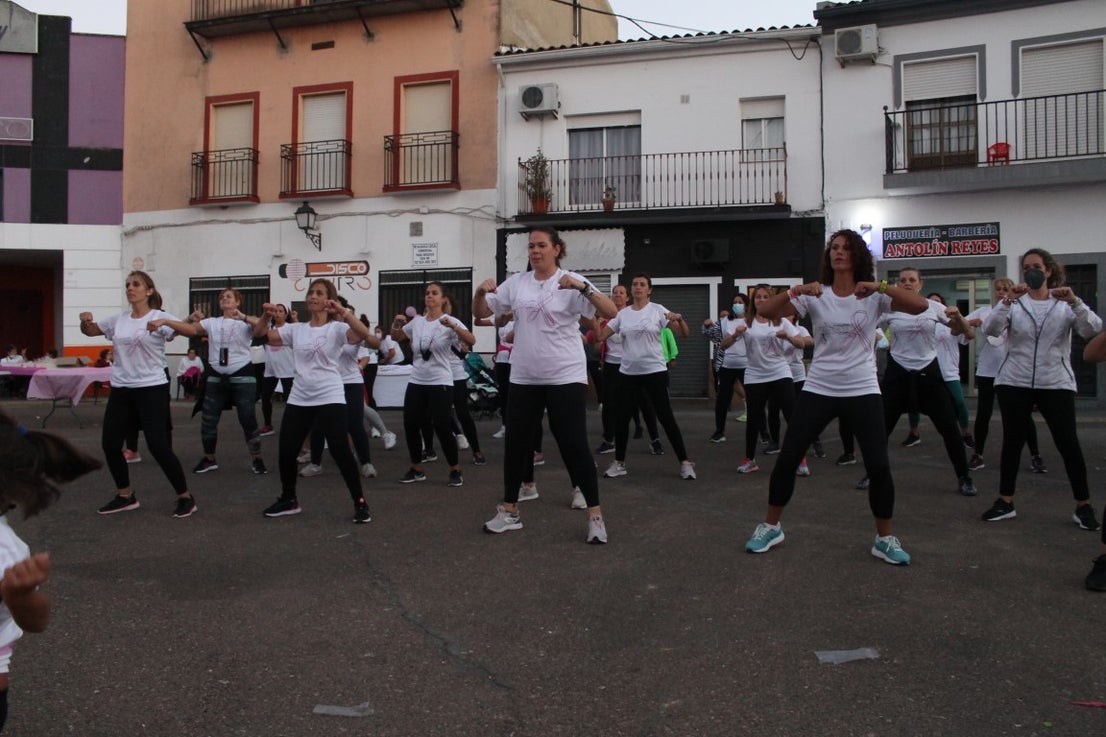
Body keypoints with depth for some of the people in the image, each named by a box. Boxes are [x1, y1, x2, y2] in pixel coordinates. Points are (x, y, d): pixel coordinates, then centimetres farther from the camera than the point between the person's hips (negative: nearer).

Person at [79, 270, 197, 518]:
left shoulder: (161, 317, -9)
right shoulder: (118, 319, 7)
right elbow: (89, 331, 22)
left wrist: (174, 322, -43)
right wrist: (85, 321, -2)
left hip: (151, 389, -6)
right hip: (121, 389, 6)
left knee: (159, 446, -8)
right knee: (110, 443, 8)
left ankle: (185, 497, 7)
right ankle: (125, 495, 26)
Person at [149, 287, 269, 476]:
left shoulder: (245, 323, -2)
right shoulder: (211, 322, 5)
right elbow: (190, 329, -9)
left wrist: (244, 317, -34)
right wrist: (164, 321, -24)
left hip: (242, 376, -4)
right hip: (216, 377, 4)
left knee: (248, 420, -2)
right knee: (208, 420, 6)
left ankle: (256, 460, 12)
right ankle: (209, 459, 23)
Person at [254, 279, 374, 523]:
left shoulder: (337, 328, -4)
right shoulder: (295, 329, 10)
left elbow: (363, 333, -23)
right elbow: (261, 334, 10)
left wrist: (343, 311, -33)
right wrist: (266, 316, -8)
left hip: (330, 398, -5)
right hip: (299, 399, 5)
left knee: (340, 451, -11)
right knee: (286, 451, 7)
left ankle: (360, 503, 2)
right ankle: (289, 500, 28)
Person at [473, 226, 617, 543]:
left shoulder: (572, 282, -7)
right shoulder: (516, 282, 5)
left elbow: (611, 312, -18)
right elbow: (481, 312, 9)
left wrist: (582, 287, -32)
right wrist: (480, 292, -13)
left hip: (566, 377, -4)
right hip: (524, 378, 4)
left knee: (574, 445, -3)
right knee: (515, 444, 11)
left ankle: (595, 514, 8)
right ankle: (509, 511, 25)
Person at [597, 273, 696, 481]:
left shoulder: (658, 310, -4)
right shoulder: (622, 313, 6)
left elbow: (684, 334, -10)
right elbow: (601, 336, 5)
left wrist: (679, 318, -30)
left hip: (654, 372, -4)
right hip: (627, 373, 4)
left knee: (666, 417, -3)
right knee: (622, 417, 5)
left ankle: (685, 462, 6)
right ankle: (619, 463, 19)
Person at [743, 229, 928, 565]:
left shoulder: (874, 296, -3)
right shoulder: (814, 295, -1)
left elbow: (920, 306, -18)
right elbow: (766, 311, -12)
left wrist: (881, 286, -30)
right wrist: (796, 290, -28)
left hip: (862, 391, -1)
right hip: (818, 390, 1)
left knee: (879, 466, -6)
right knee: (786, 459, 1)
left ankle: (885, 539, 14)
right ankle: (771, 527, 19)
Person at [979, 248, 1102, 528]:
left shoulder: (1065, 303, 4)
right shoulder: (1015, 303, 3)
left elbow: (1093, 330, -11)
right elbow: (989, 329, -13)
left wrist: (1074, 302, -25)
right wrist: (1007, 300, -27)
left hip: (1056, 384, 0)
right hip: (1014, 383, 0)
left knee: (1068, 443, -1)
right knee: (1012, 442, 5)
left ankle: (1084, 506, 12)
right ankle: (1005, 503, 13)